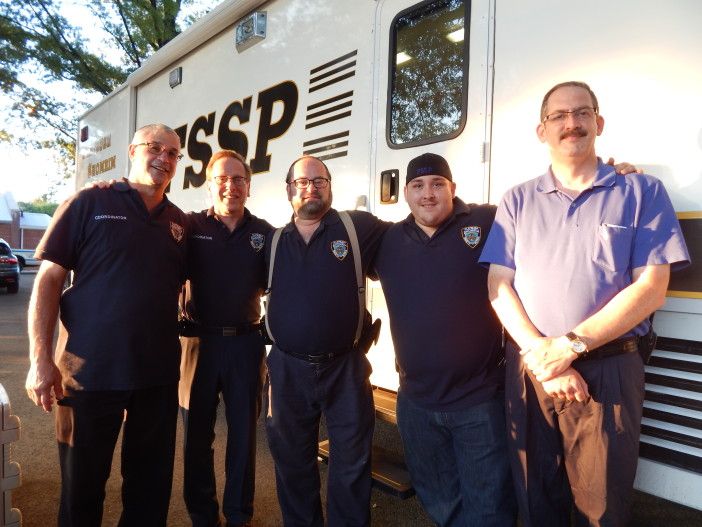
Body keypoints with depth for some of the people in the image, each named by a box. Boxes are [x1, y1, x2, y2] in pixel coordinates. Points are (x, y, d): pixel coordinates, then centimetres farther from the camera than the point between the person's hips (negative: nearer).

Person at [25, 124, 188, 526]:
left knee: (151, 482, 16)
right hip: (90, 371, -3)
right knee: (82, 483, 14)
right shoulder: (90, 203, -3)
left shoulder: (179, 222, 8)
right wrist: (41, 358, -12)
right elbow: (49, 279, -6)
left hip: (159, 374, 4)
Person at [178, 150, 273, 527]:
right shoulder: (191, 226, -2)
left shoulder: (264, 233, 1)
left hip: (246, 343, 1)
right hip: (200, 340, 0)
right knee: (196, 433, 12)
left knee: (243, 432, 12)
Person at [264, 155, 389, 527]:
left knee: (352, 461, 12)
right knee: (292, 460, 19)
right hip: (287, 368, 3)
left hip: (344, 367, -3)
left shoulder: (359, 227, -6)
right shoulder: (273, 242, 6)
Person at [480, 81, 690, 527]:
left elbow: (652, 288, -6)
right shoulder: (517, 201, 8)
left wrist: (571, 345, -15)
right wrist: (541, 356, -12)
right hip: (529, 369, 2)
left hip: (609, 370, -2)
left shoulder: (642, 192, 2)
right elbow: (499, 285, 1)